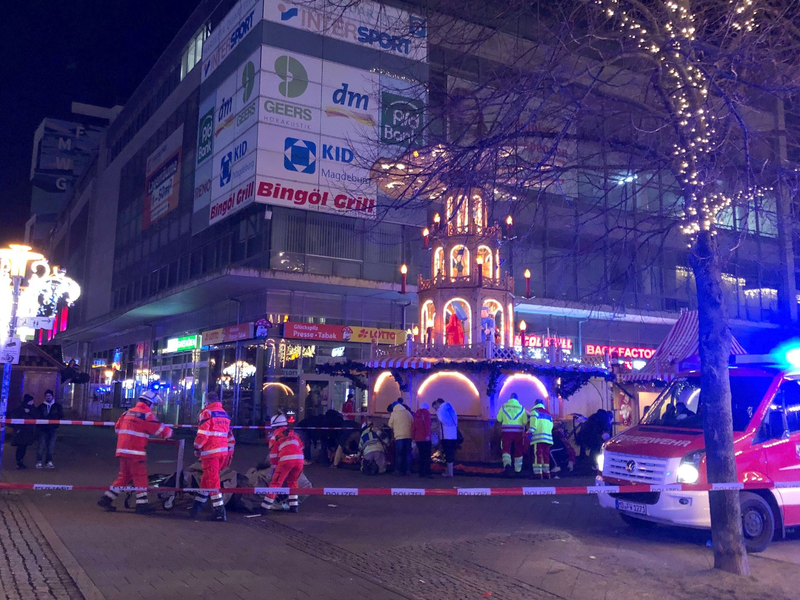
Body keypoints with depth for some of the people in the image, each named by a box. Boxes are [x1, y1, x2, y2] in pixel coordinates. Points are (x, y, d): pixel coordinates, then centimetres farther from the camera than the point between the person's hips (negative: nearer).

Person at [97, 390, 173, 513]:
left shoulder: (127, 412, 15)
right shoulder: (146, 414, -9)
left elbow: (117, 428, 22)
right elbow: (160, 429, -9)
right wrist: (169, 433, 10)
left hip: (122, 449, 8)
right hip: (135, 452, -8)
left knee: (124, 476, 17)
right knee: (140, 477, -1)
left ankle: (106, 499, 17)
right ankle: (142, 504, 1)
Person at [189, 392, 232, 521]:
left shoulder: (207, 412, -7)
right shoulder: (225, 414, 17)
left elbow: (202, 433, -14)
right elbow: (229, 434, 18)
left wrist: (197, 448, -1)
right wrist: (229, 452, 22)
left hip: (210, 451, -8)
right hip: (223, 451, 8)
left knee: (212, 480, -7)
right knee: (207, 478, 18)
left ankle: (220, 511, -11)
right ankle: (198, 505, 27)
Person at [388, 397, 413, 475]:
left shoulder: (394, 413, -2)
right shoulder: (408, 413, 7)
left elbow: (390, 425, 4)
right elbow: (413, 423, 15)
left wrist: (394, 430, 24)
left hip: (399, 436, -3)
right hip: (408, 435, 3)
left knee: (400, 454, 3)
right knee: (408, 453, 9)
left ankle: (400, 470, 2)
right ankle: (408, 470, 8)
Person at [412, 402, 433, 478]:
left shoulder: (416, 414, 17)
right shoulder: (426, 412, -1)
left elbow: (413, 426, 13)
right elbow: (427, 424, -14)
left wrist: (413, 437, 14)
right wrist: (428, 434, -20)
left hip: (418, 438, 6)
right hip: (426, 438, -6)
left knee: (421, 455, 11)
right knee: (427, 456, -6)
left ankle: (421, 473, 8)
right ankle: (427, 473, -14)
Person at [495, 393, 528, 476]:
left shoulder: (504, 406, 3)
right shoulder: (521, 408, 3)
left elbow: (499, 419, 4)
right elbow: (525, 422, 1)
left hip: (506, 431, -1)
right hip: (518, 431, 1)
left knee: (506, 449, 0)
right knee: (518, 451, 13)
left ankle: (507, 463, -28)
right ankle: (518, 469, 21)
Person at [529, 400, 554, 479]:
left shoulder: (535, 411, 5)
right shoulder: (548, 413, 24)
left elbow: (533, 423, -8)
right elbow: (551, 425, 17)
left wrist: (531, 432, -10)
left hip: (538, 438, -6)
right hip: (548, 438, 6)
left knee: (537, 455, -9)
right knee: (546, 455, 10)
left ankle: (538, 473, -16)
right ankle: (546, 473, 9)